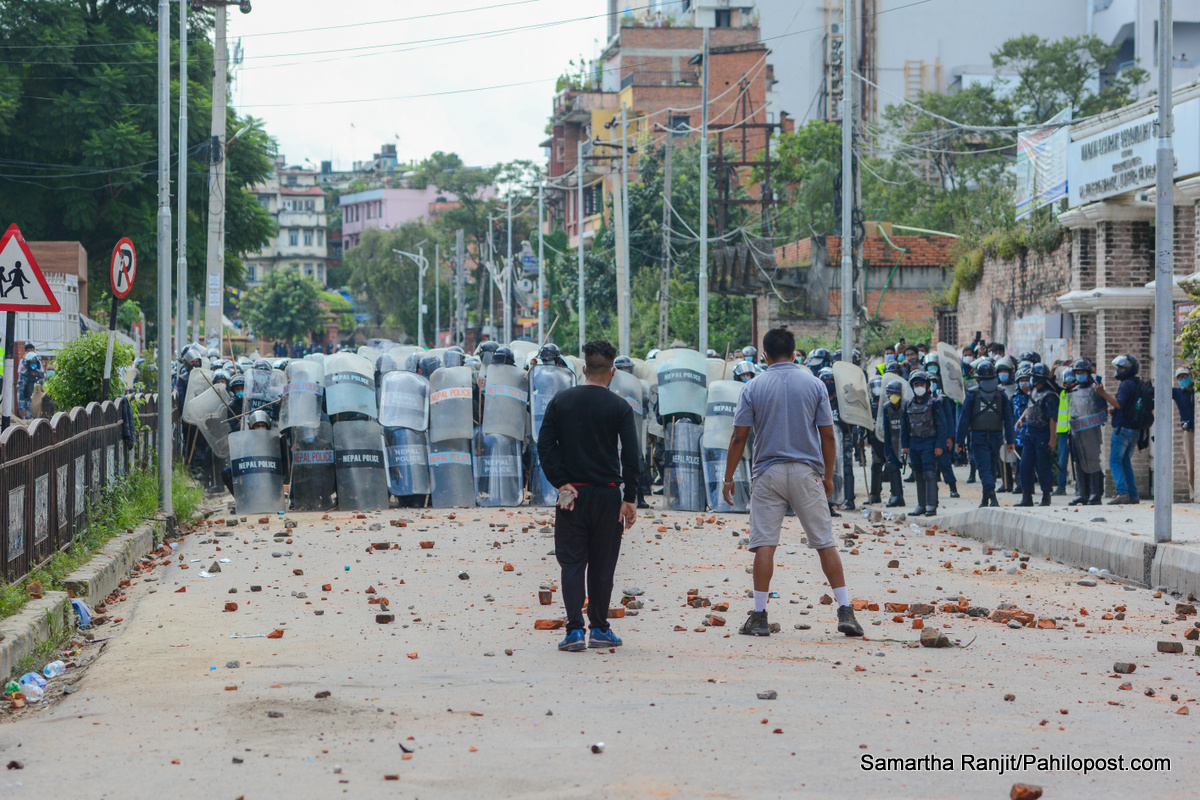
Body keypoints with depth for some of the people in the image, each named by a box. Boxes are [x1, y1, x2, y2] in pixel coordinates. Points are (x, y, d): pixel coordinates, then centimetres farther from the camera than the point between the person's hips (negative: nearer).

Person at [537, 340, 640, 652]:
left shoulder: (560, 401, 2)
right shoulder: (619, 407, -4)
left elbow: (544, 447, -2)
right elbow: (631, 458, -6)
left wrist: (561, 484, -2)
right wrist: (629, 499, -1)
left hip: (571, 494, 1)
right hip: (607, 494, -1)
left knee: (572, 563, 3)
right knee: (602, 565, 10)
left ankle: (575, 630, -9)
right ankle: (600, 629, 16)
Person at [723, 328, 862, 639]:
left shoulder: (753, 388, 1)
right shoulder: (814, 385, 3)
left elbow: (739, 437, -1)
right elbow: (828, 436, 3)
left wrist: (728, 478, 7)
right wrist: (828, 477, 13)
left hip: (768, 473, -1)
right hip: (807, 473, 1)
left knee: (764, 544, 0)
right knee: (825, 543, 4)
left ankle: (759, 616, -3)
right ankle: (845, 611, 0)